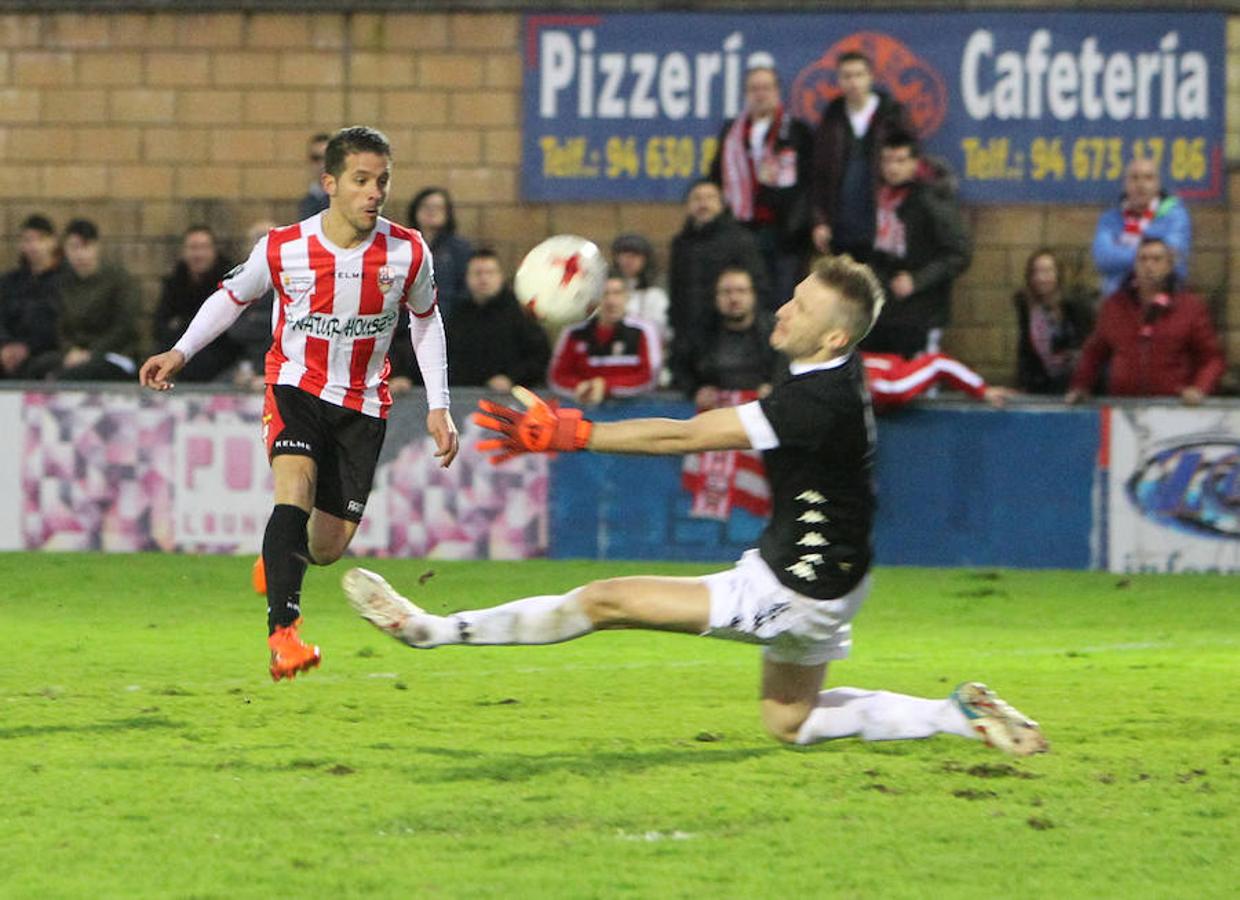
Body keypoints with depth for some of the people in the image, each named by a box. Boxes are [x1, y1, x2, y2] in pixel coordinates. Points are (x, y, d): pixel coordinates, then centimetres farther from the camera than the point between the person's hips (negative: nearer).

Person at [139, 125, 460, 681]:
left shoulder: (407, 253, -10)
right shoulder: (282, 249, -14)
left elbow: (426, 321, 8)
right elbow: (232, 297, 5)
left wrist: (438, 407, 6)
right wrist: (180, 353, -6)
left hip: (363, 404, 2)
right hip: (296, 386, -2)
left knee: (328, 547, 2)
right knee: (296, 488, -30)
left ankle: (279, 559, 39)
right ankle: (283, 632, -33)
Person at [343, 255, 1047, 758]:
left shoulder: (817, 402, -28)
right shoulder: (843, 377, 0)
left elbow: (683, 437, -29)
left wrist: (569, 435, -28)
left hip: (794, 593, -10)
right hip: (826, 582, 10)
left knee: (607, 601, -8)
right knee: (792, 722, 28)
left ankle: (434, 630, -2)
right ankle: (960, 715, 23)